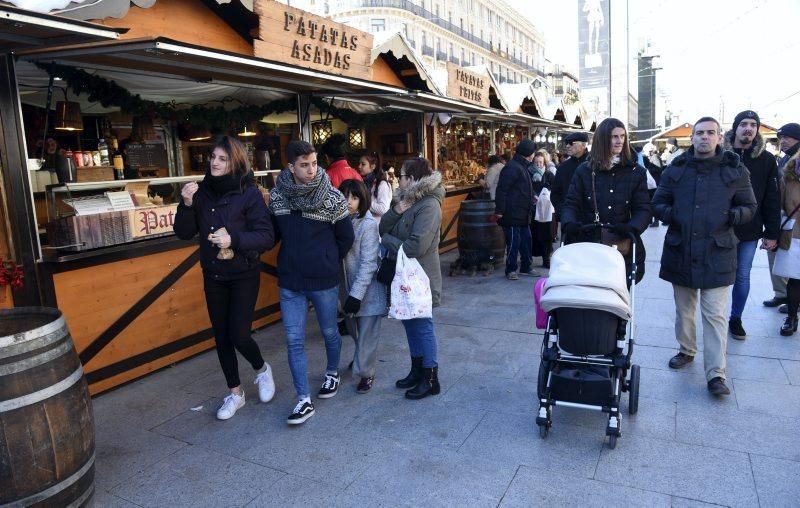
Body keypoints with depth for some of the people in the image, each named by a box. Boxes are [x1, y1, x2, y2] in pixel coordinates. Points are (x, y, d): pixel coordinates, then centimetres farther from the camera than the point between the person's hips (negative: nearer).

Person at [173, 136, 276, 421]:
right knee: (221, 336, 11)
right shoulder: (202, 192, -2)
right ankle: (235, 393, 29)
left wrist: (234, 239, -30)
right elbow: (183, 233, -2)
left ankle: (262, 369, 26)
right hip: (213, 276, 4)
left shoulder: (249, 193, -14)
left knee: (238, 335, -8)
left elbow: (267, 237, -16)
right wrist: (187, 205, -18)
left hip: (244, 275, -4)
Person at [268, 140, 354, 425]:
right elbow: (274, 233, 11)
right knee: (294, 341, 2)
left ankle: (332, 373, 44)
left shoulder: (332, 197, -11)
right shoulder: (277, 195, -2)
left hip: (324, 281, -2)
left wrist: (329, 263, 5)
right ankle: (304, 400, 12)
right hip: (289, 283, 2)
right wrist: (292, 260, 5)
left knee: (329, 332, 16)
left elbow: (346, 238, -2)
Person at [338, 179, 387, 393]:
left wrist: (356, 294, -22)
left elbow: (368, 263, -20)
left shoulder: (368, 224, -18)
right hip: (347, 286, 6)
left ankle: (366, 373, 19)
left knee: (366, 333, 4)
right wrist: (349, 292, 3)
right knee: (354, 330, 20)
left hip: (368, 289, -6)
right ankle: (361, 360, 44)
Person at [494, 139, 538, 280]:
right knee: (514, 241, -4)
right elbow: (501, 189, -22)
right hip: (512, 214, -10)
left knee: (526, 240, 14)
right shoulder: (512, 167, -15)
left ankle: (526, 267, 25)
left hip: (522, 215, 10)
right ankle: (511, 270, 7)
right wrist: (499, 210, -24)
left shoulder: (522, 167, 17)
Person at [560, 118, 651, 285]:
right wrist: (569, 223, -20)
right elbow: (571, 205, 2)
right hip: (588, 245, 0)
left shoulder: (636, 172, 8)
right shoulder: (584, 170, 7)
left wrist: (631, 228, -19)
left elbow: (643, 209, 2)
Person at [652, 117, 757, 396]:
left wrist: (731, 216, -13)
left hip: (717, 254, -2)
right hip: (680, 250, 2)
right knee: (683, 309, 16)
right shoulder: (676, 168, 5)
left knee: (715, 315, -4)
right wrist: (671, 214, -12)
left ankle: (716, 373, 1)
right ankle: (687, 350, 37)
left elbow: (749, 208, 8)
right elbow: (658, 203, 10)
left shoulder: (735, 170, 2)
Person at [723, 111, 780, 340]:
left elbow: (772, 199, 2)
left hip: (750, 231, 2)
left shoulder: (766, 160, 1)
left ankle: (736, 319, 25)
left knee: (743, 276, 11)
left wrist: (772, 233, 0)